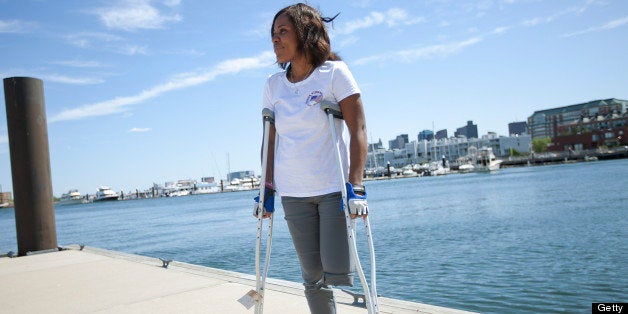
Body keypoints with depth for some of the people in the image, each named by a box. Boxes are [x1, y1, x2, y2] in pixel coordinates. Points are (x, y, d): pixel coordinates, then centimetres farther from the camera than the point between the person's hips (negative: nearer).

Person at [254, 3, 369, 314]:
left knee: (338, 274, -7)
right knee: (313, 277, 9)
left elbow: (358, 131, -11)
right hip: (293, 194, 4)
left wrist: (355, 188, -18)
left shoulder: (334, 73, -6)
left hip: (334, 189, -4)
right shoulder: (273, 85, 6)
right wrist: (267, 189, 9)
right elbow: (270, 140, 12)